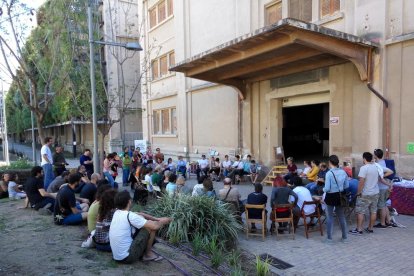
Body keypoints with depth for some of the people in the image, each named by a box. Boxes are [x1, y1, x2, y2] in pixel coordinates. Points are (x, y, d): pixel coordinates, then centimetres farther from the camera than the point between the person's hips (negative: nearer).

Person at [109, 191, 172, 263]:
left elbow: (140, 215, 14)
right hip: (127, 257, -8)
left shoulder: (117, 212, 3)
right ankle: (148, 254, 10)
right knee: (151, 226, -7)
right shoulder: (130, 216, -21)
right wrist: (163, 221, 2)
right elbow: (155, 226, -19)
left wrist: (157, 219, 9)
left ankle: (143, 251, 18)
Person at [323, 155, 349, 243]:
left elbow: (327, 188, -19)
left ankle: (329, 238, 13)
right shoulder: (343, 172, -2)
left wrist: (323, 189, 2)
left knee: (330, 217, 7)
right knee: (341, 216, 17)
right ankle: (344, 237, 26)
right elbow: (347, 186, 6)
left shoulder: (329, 173, -18)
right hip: (340, 196, 5)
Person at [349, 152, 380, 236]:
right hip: (375, 193, 8)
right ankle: (370, 228, 24)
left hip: (365, 194, -7)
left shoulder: (364, 168, -18)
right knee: (373, 211, 14)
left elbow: (361, 182, -21)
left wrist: (358, 192, -13)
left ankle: (359, 230, 2)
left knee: (360, 212, 0)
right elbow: (377, 179, 13)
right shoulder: (376, 167, 5)